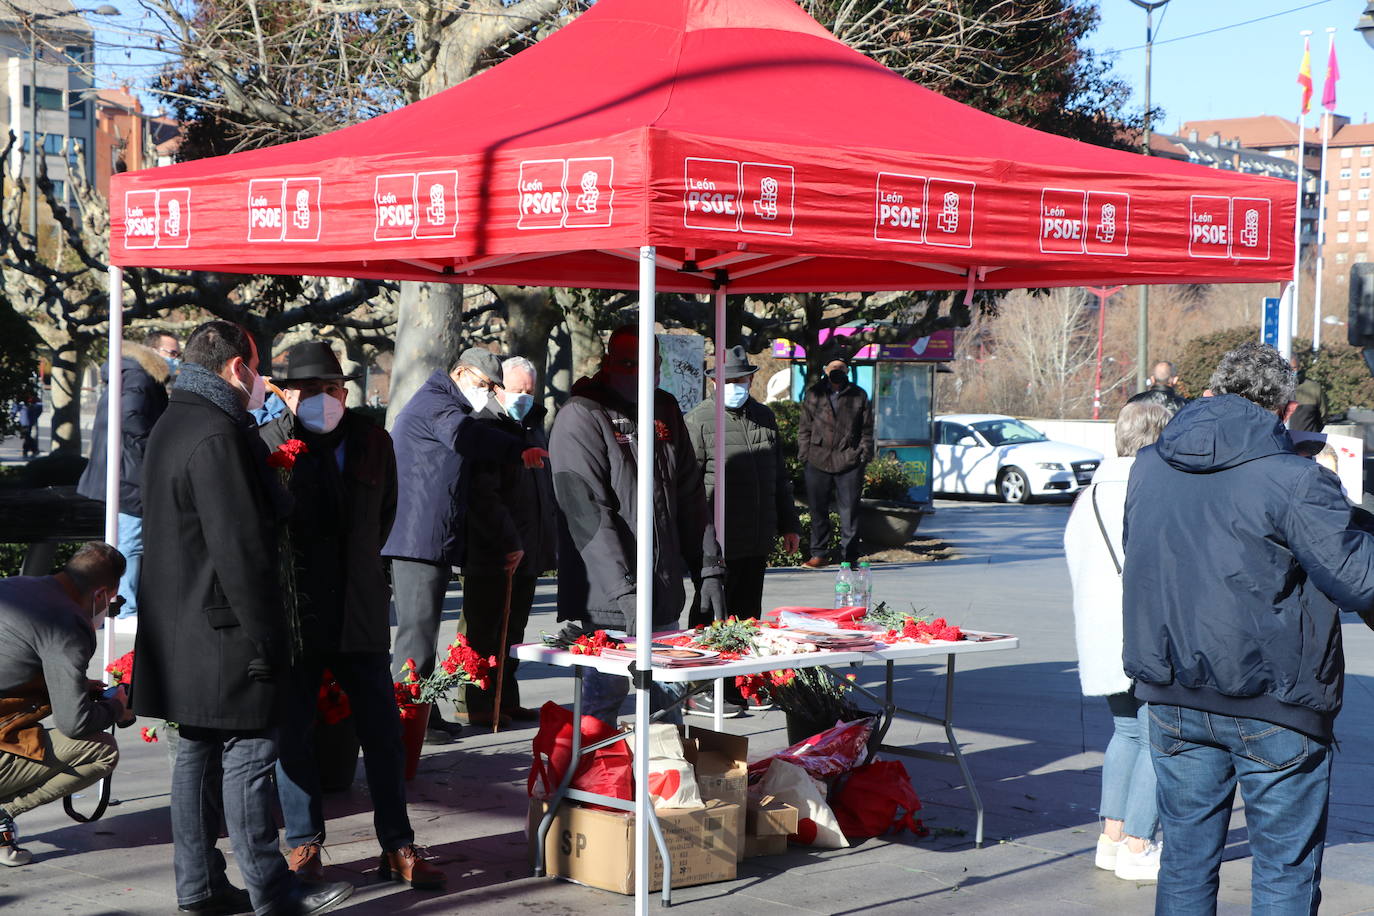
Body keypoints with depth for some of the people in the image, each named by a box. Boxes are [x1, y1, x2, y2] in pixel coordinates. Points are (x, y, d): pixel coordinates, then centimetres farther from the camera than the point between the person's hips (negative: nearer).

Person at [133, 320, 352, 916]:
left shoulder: (173, 426, 16)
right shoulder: (217, 436, -18)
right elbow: (239, 548, -21)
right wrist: (264, 638, -18)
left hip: (181, 631, 10)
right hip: (223, 631, -10)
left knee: (197, 751, 13)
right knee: (248, 753, -5)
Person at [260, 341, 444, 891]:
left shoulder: (373, 442, 6)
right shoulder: (265, 445, -6)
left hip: (360, 612, 3)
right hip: (293, 612, -3)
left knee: (383, 732, 5)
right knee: (292, 733, 5)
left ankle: (397, 846, 14)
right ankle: (304, 843, 19)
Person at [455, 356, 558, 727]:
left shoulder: (533, 426, 17)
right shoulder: (485, 427, -10)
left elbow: (547, 486, 26)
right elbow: (485, 496, -18)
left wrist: (549, 538, 18)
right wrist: (509, 542, -20)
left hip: (526, 553, 8)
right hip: (491, 554, -8)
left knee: (513, 630, 12)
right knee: (484, 630, -1)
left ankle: (507, 700, 19)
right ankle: (480, 705, 4)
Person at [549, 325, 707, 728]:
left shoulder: (665, 409, 12)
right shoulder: (581, 417, -11)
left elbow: (690, 495, 17)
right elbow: (588, 513, -18)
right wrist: (624, 591, -24)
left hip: (664, 588, 7)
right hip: (609, 594, -7)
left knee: (668, 694, 11)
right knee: (606, 694, -4)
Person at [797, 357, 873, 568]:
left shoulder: (859, 396, 8)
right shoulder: (813, 395, 9)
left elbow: (867, 430, 10)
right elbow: (804, 428, 11)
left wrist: (865, 455, 1)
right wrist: (804, 454, 3)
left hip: (849, 462, -1)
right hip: (818, 461, 1)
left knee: (849, 509, 0)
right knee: (818, 509, 5)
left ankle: (850, 555, 8)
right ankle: (819, 554, 14)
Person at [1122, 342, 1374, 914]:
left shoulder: (1147, 468, 6)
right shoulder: (1293, 480, -15)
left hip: (1172, 695, 6)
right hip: (1272, 704, -5)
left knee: (1186, 856, 15)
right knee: (1286, 867, 4)